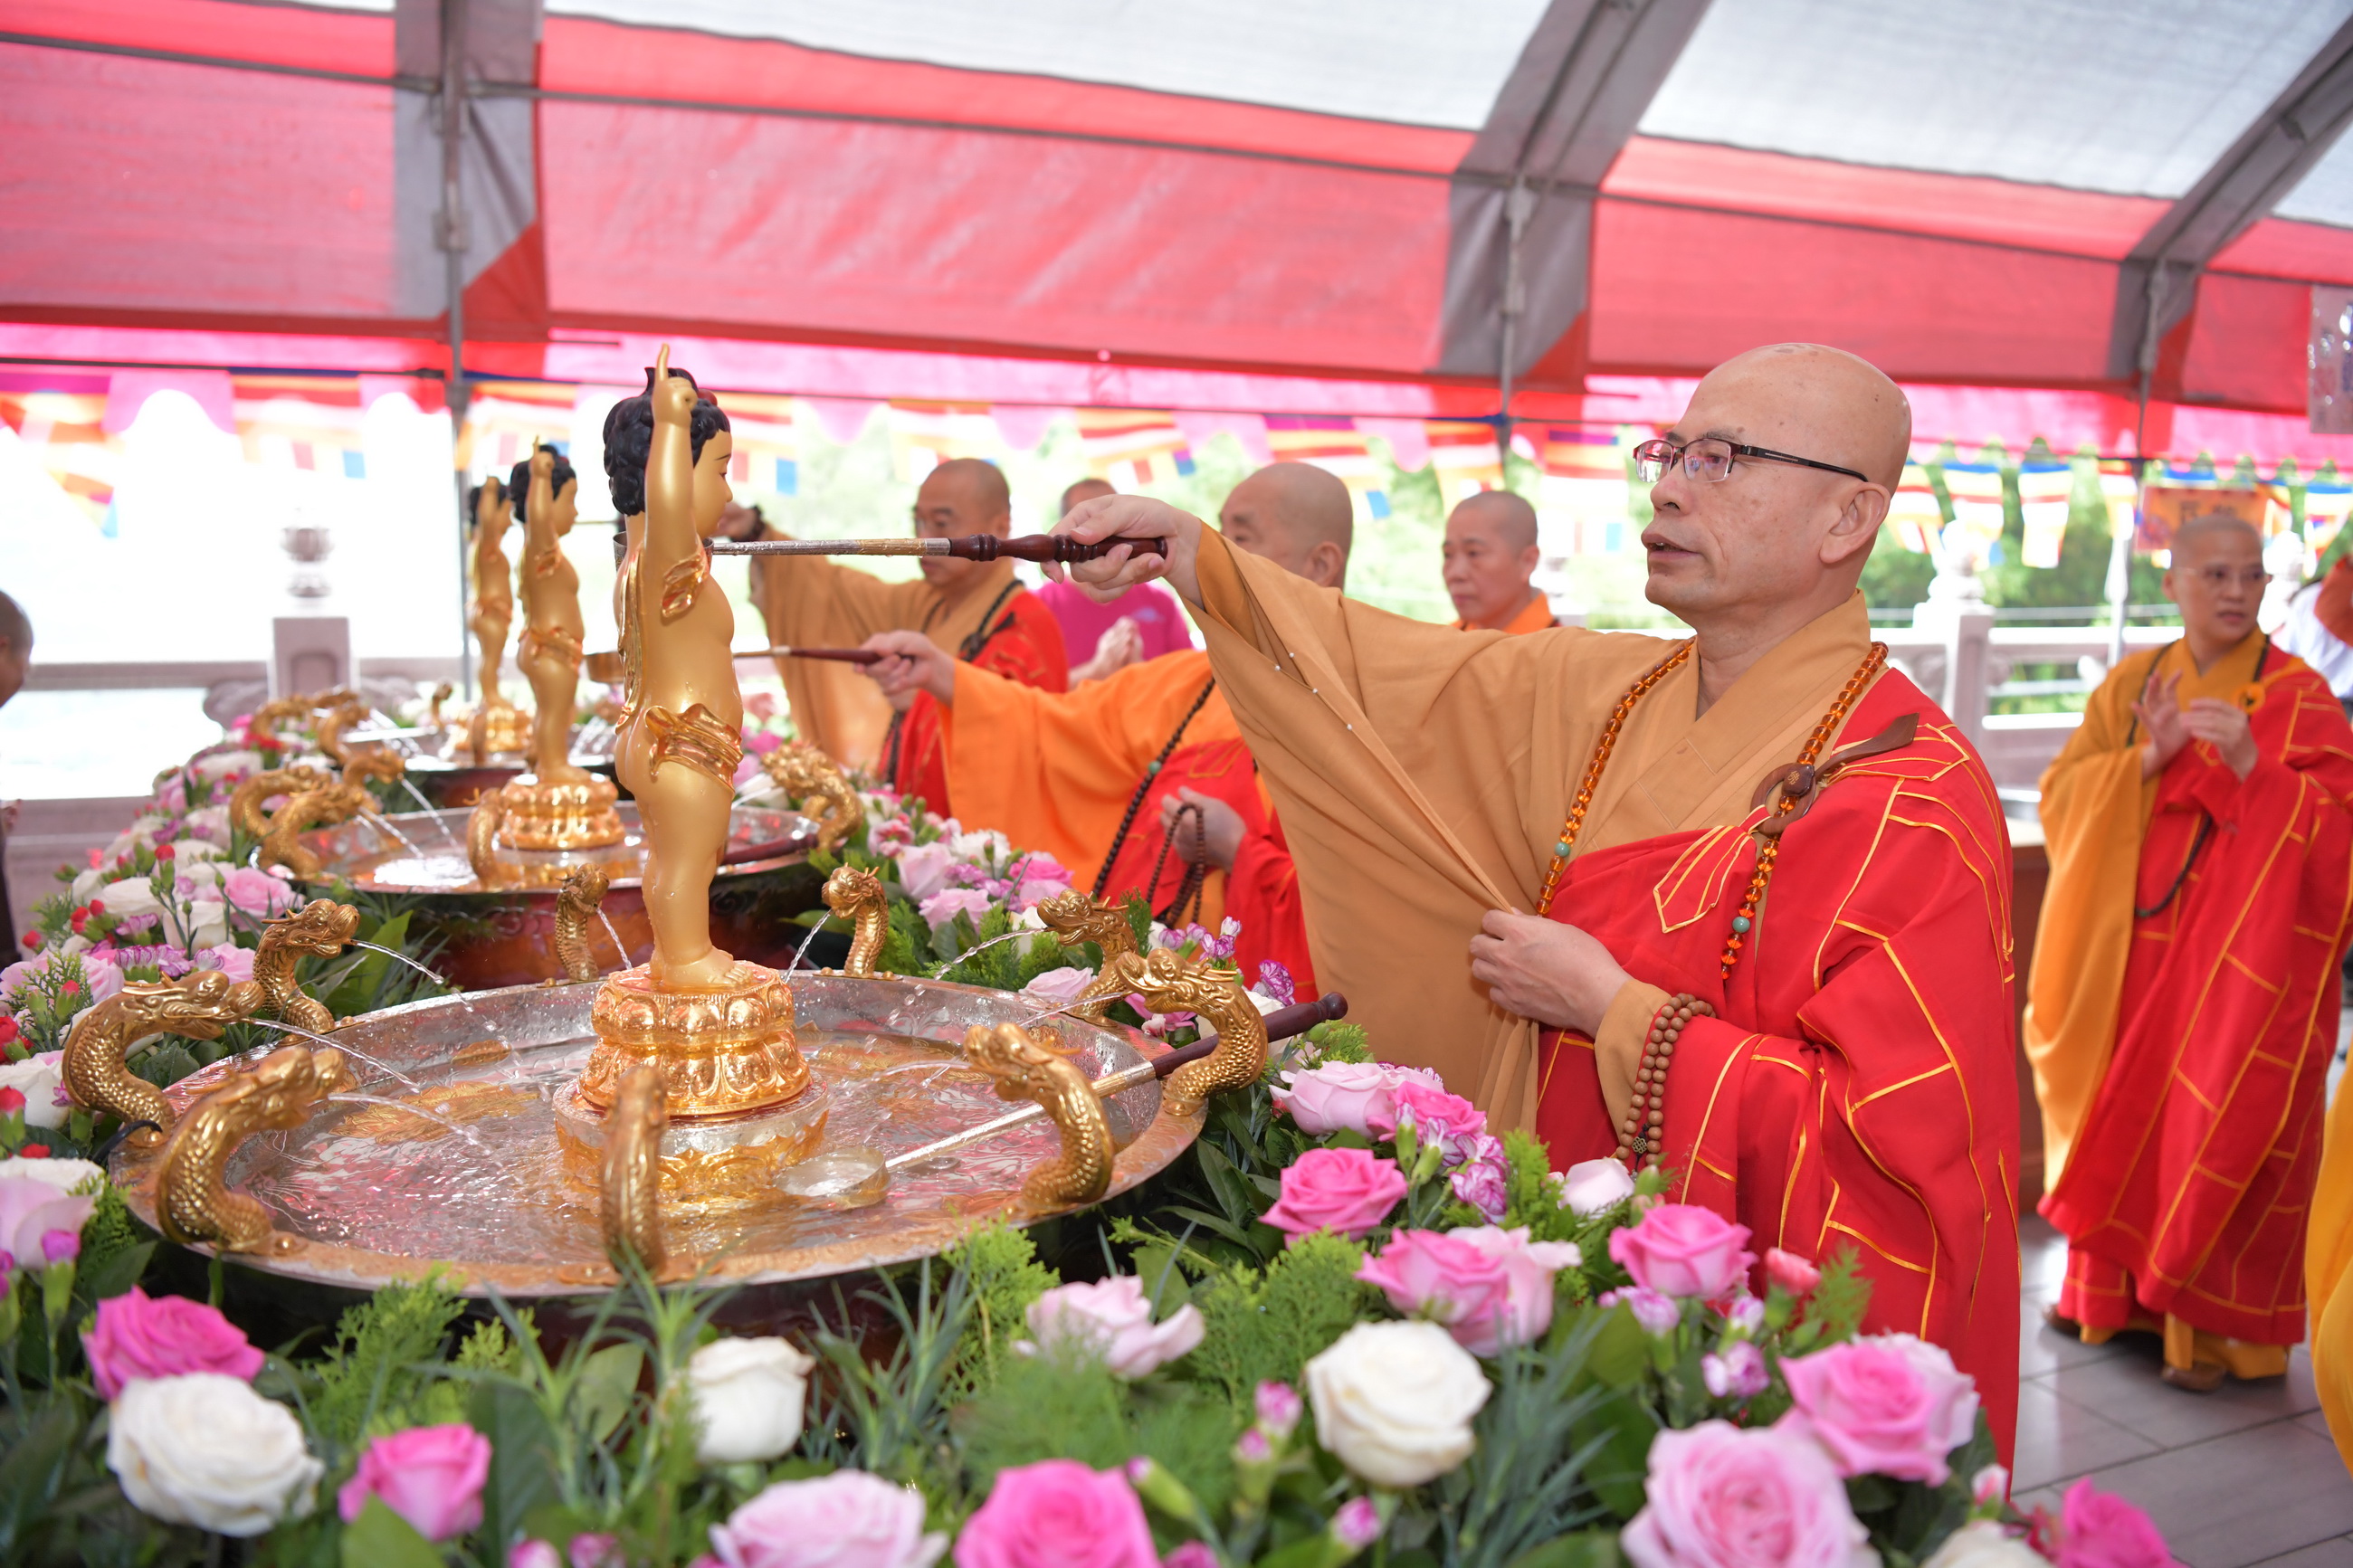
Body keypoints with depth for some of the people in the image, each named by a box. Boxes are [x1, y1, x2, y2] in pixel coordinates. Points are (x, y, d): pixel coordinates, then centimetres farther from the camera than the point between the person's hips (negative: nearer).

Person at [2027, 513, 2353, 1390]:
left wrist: (2250, 763, -24)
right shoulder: (2132, 683, 8)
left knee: (2216, 1124, -3)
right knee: (2124, 1113, 10)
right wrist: (2149, 758, -14)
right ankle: (2115, 1290, 26)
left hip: (2239, 955, -4)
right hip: (2129, 946, 4)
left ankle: (2216, 1321, 11)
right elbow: (2061, 793, 1)